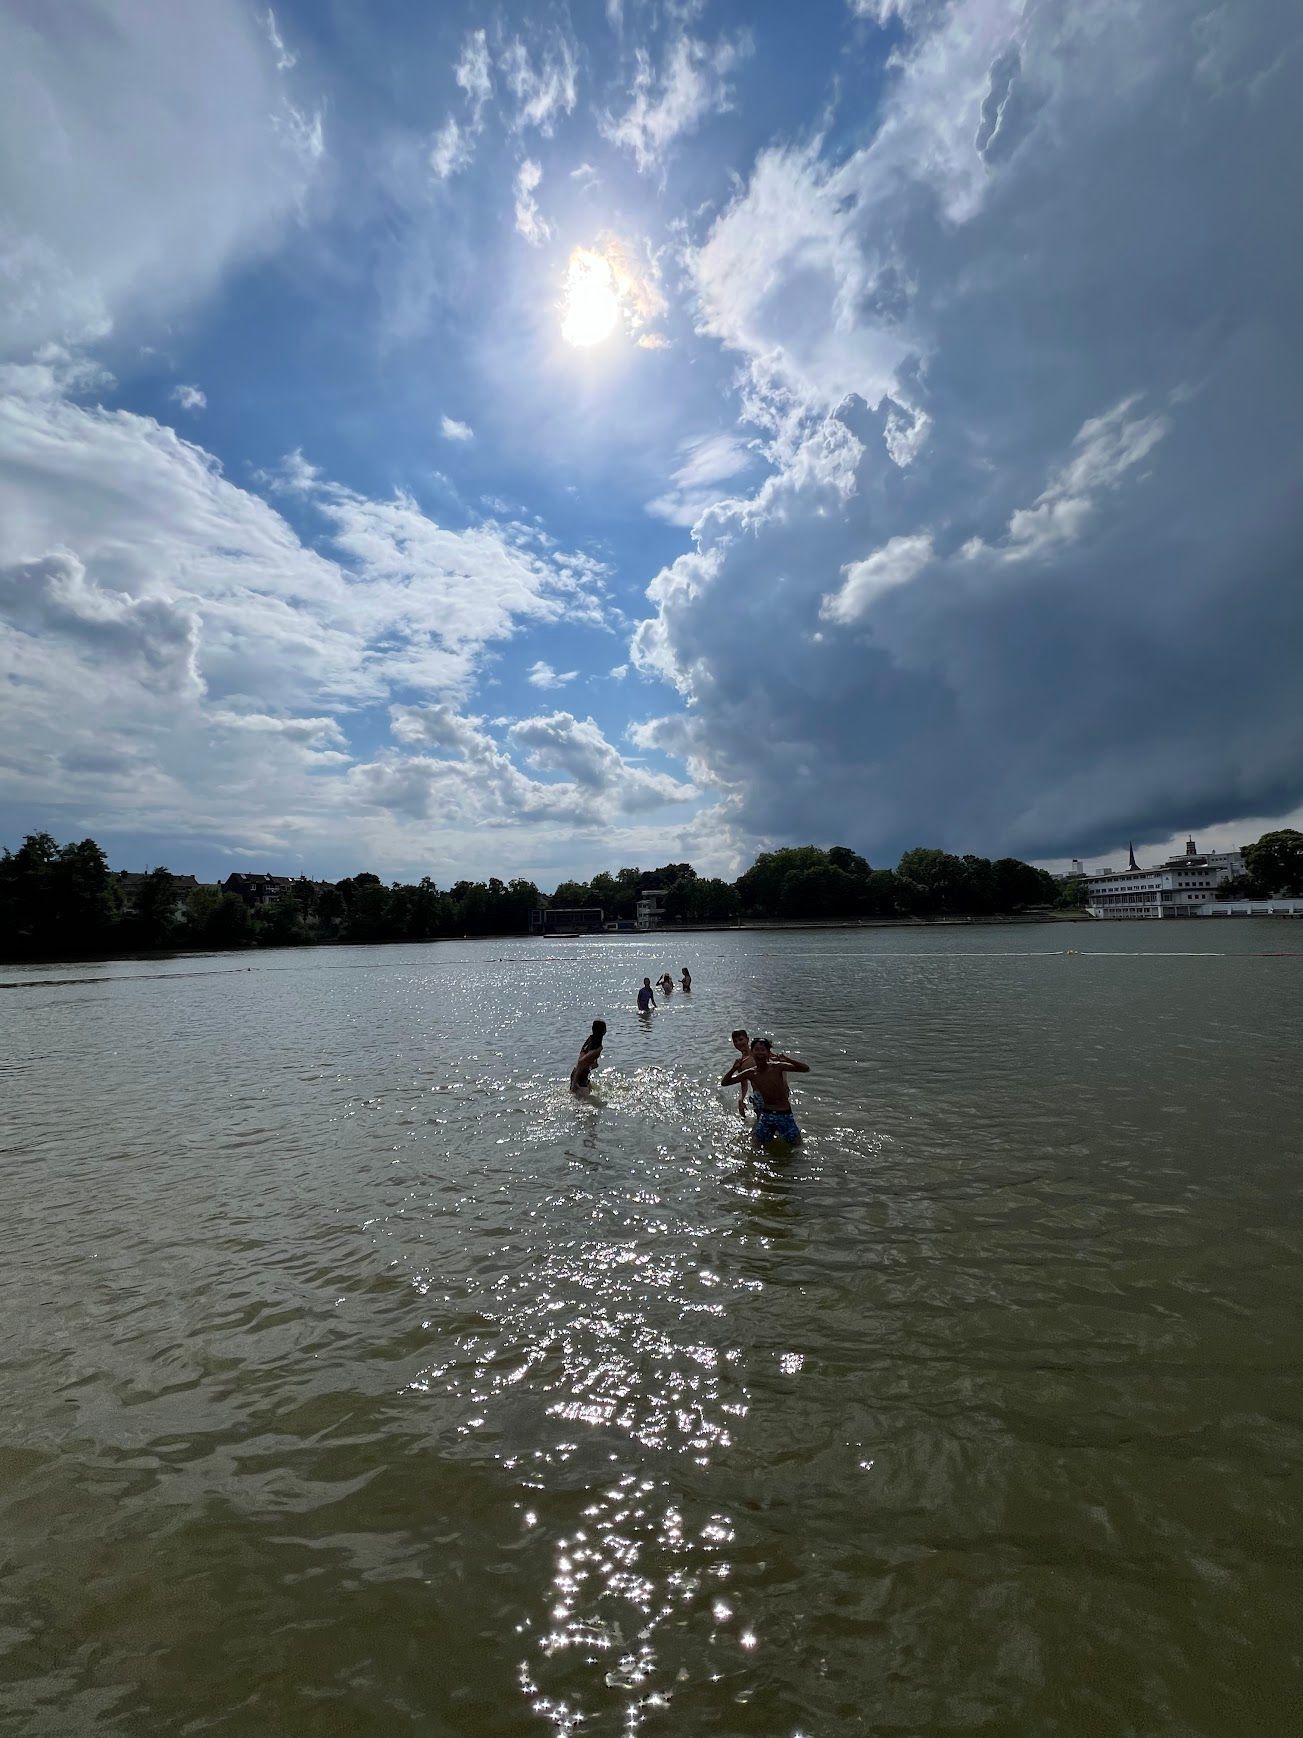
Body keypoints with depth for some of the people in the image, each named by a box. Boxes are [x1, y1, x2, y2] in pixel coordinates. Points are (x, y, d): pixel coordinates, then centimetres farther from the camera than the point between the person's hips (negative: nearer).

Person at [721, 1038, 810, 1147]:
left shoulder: (777, 1067, -17)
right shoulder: (750, 1073, -8)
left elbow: (806, 1069, -24)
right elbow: (724, 1083, -3)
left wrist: (786, 1059, -38)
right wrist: (734, 1069, -22)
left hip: (784, 1114, -2)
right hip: (766, 1114, 2)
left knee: (797, 1145, 5)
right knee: (757, 1145, 6)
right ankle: (772, 1133, 32)